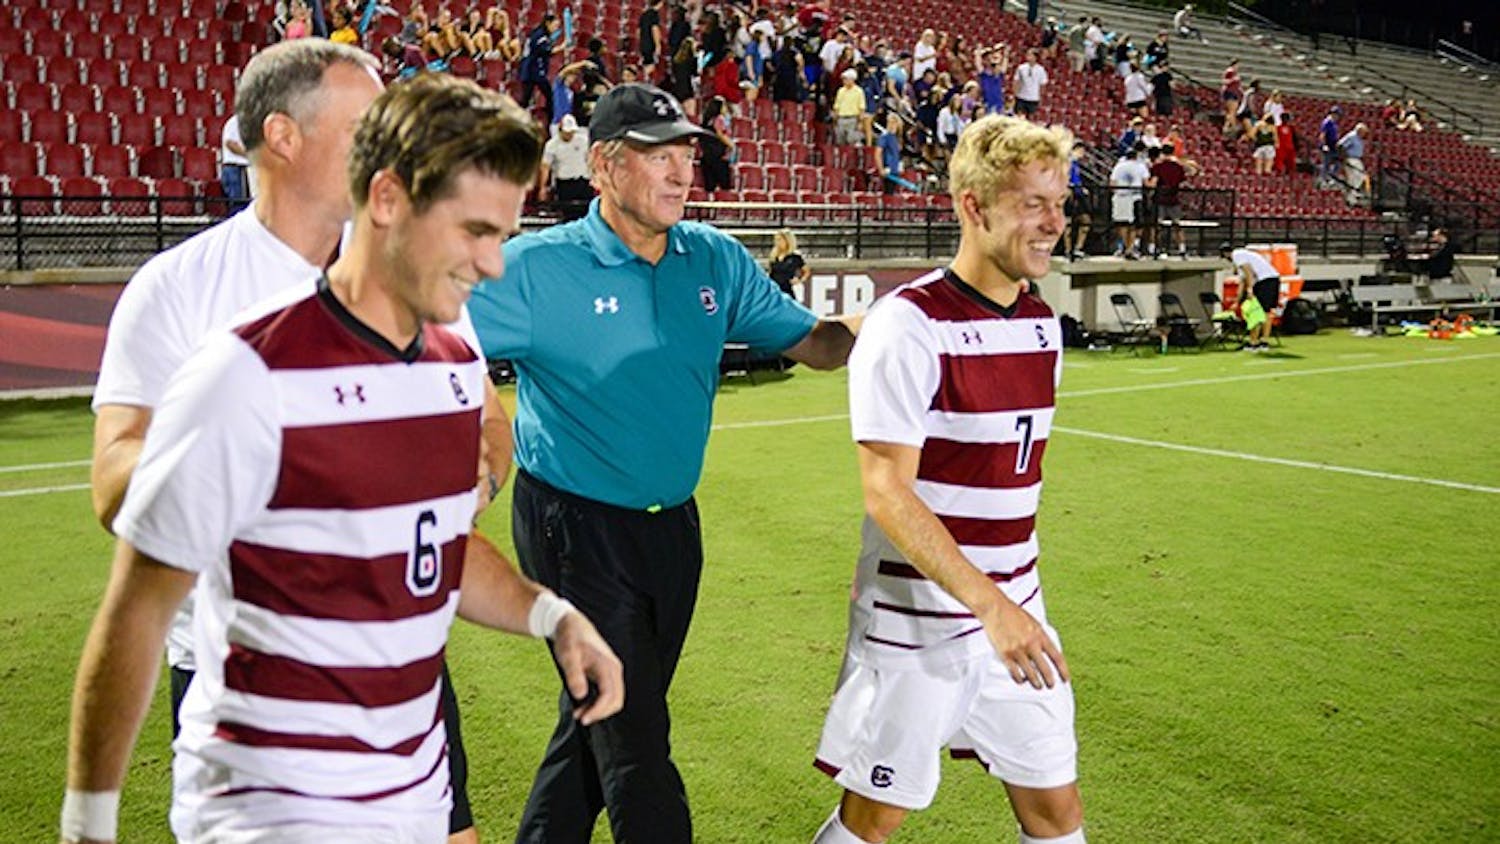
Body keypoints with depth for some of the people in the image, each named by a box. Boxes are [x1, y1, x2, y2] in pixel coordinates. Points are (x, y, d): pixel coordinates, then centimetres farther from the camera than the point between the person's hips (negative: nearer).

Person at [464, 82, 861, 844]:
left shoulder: (717, 260, 1)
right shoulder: (537, 266, -13)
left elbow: (814, 343, 5)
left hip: (672, 525, 6)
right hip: (575, 530, -6)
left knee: (598, 723, 20)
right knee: (634, 743, -2)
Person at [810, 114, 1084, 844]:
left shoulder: (1042, 325, 6)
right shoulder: (909, 325, -17)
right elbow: (885, 492, -22)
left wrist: (1013, 601, 18)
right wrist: (990, 604, -27)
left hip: (1016, 612, 7)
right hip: (915, 618, -6)